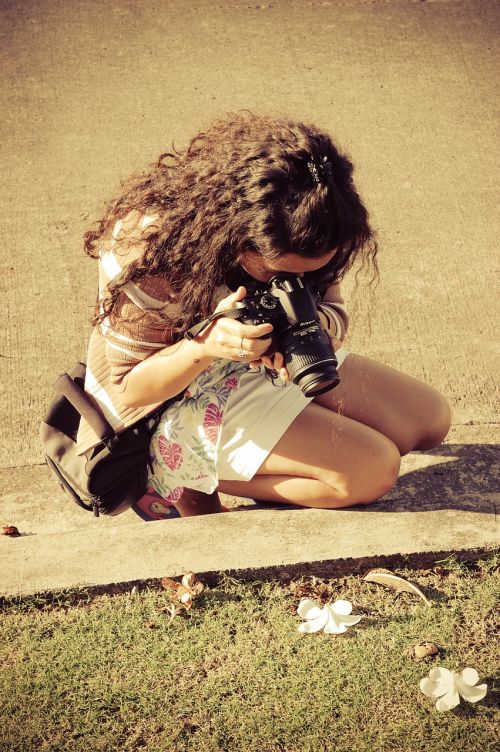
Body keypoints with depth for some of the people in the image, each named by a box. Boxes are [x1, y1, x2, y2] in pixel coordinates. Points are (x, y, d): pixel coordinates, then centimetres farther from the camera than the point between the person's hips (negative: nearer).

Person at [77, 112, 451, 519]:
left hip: (263, 361, 8)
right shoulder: (147, 246, -33)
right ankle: (181, 478, -8)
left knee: (429, 419, 3)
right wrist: (206, 345, -42)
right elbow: (127, 388, -22)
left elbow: (334, 310, -6)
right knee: (373, 469, -21)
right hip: (178, 395, -7)